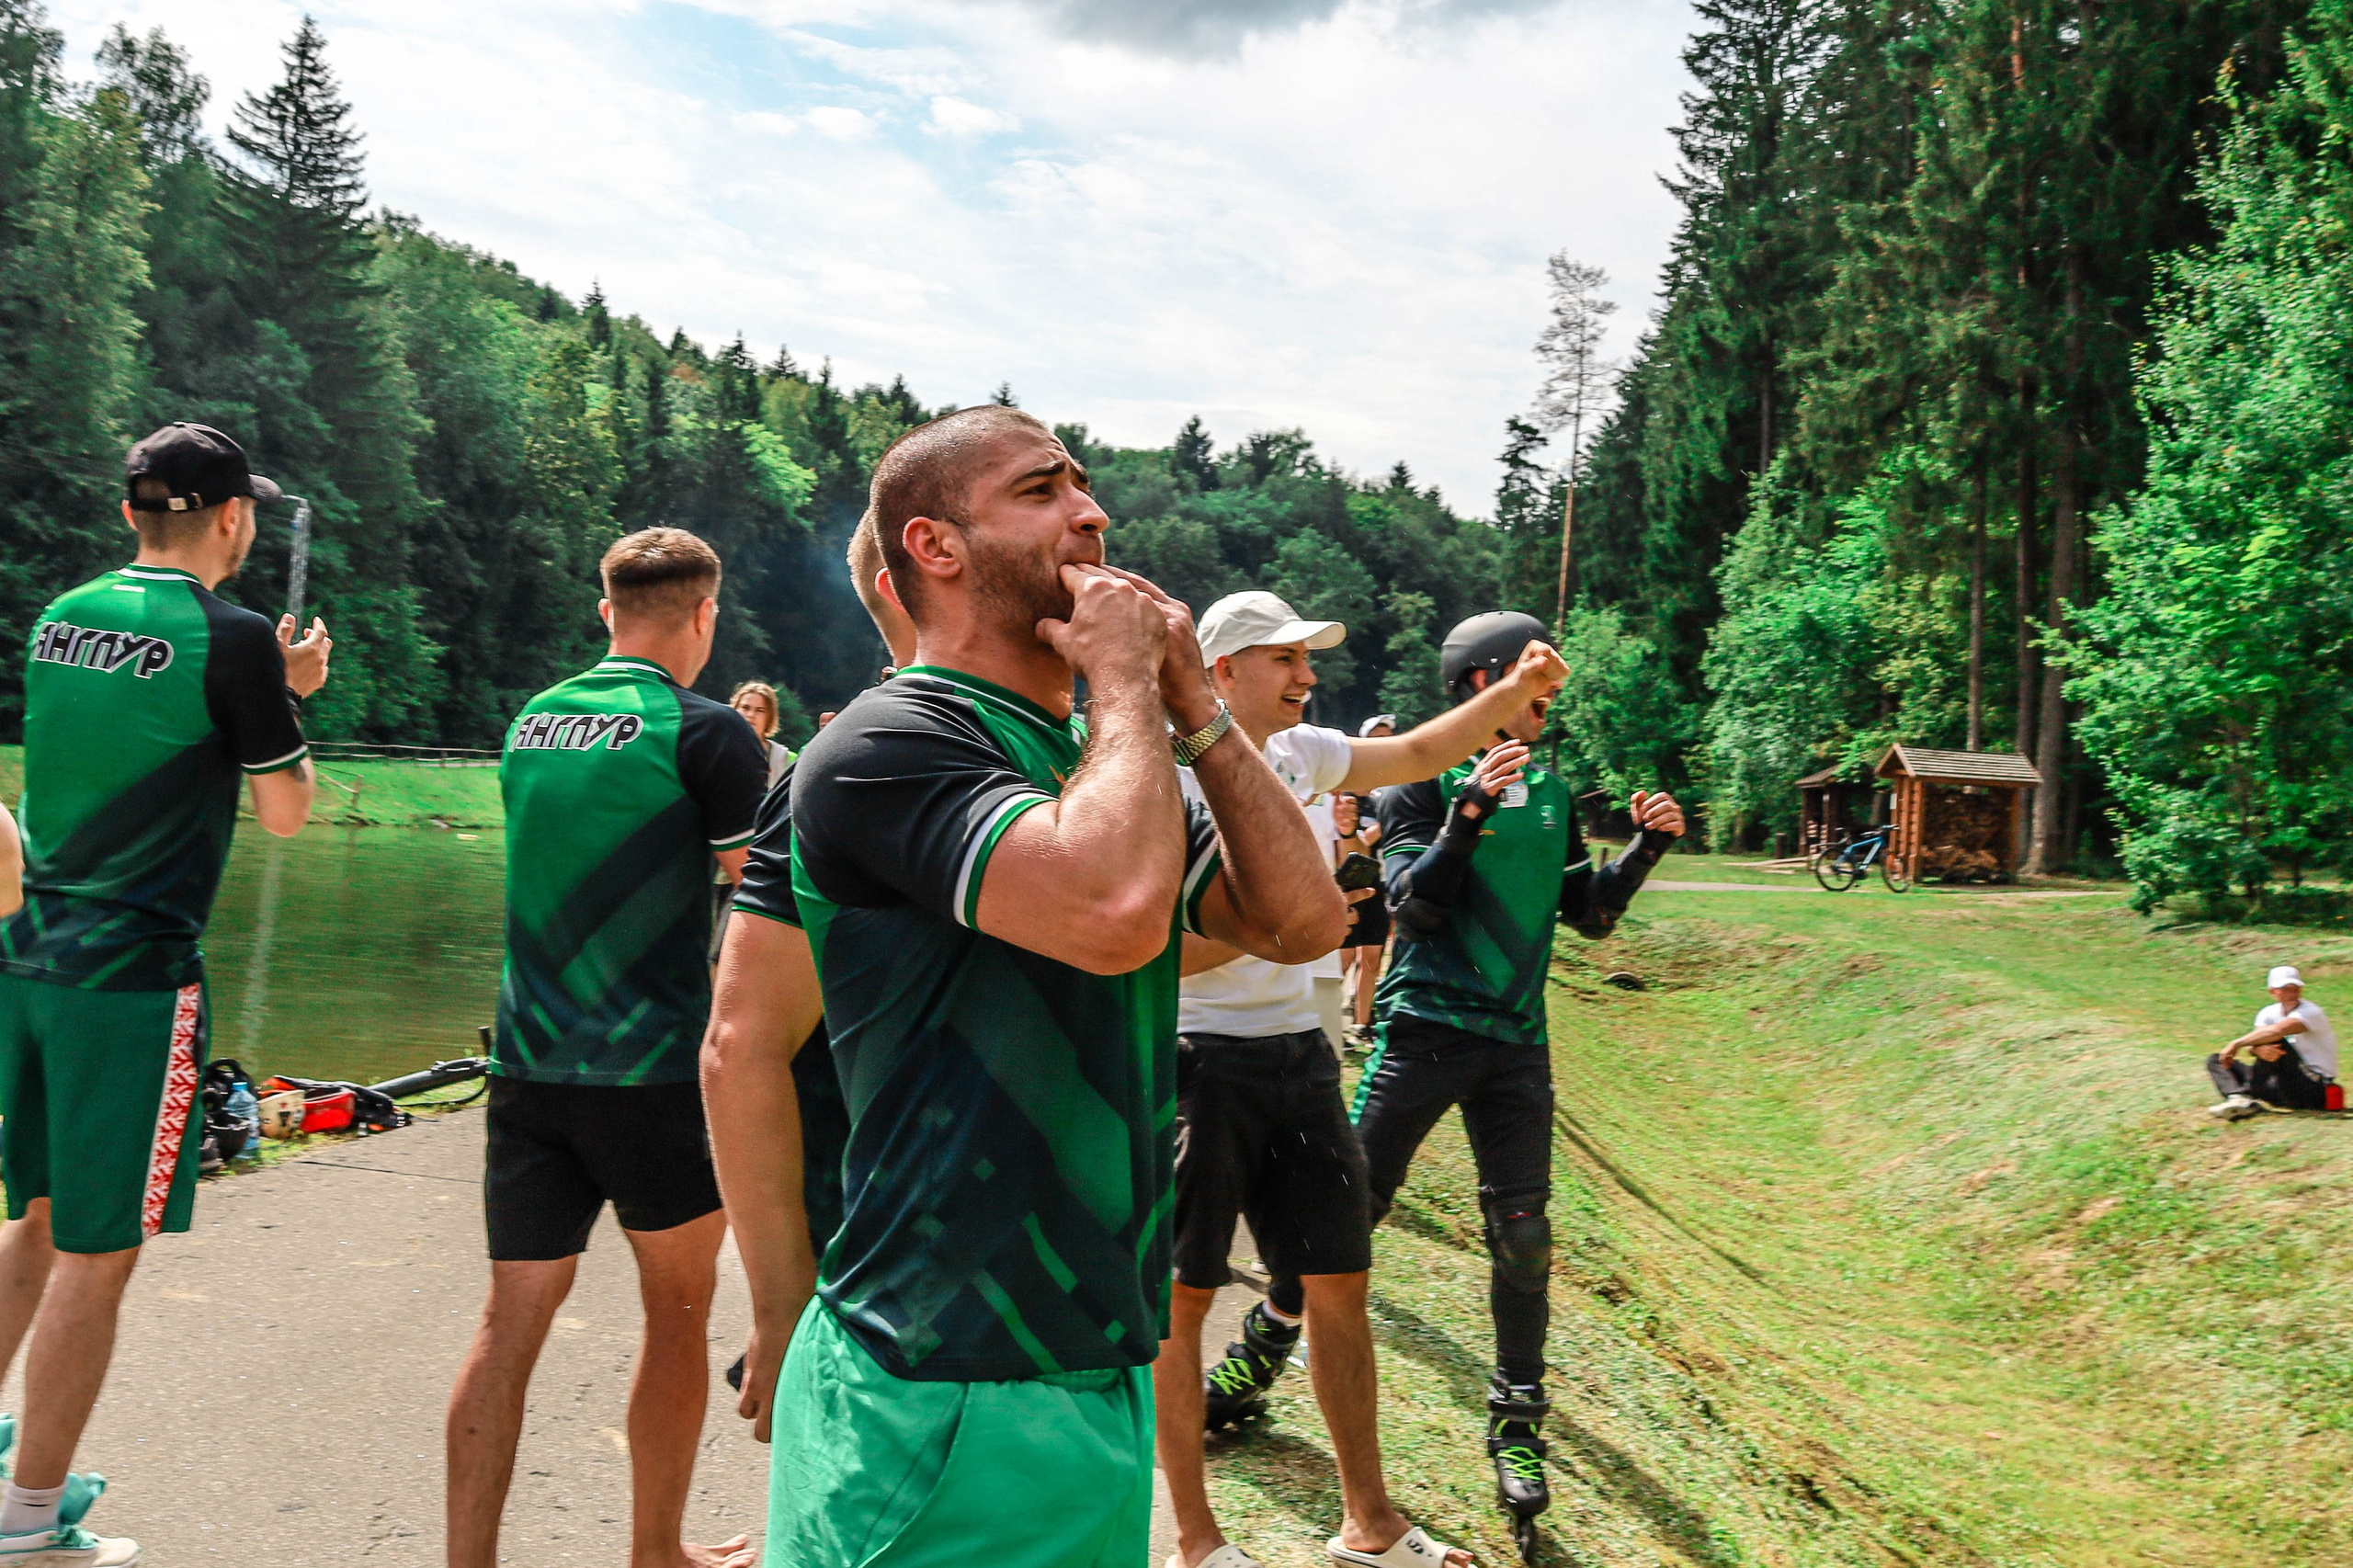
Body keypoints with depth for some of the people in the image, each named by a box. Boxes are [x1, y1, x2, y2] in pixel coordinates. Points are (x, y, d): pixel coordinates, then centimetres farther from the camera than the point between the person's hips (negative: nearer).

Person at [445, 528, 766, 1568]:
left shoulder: (530, 724, 10)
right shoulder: (705, 732, -9)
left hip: (527, 1065, 5)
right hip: (658, 1071, -5)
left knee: (512, 1319, 8)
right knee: (677, 1308, 12)